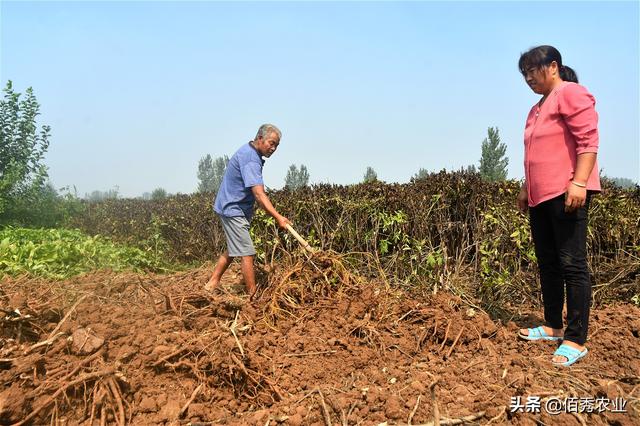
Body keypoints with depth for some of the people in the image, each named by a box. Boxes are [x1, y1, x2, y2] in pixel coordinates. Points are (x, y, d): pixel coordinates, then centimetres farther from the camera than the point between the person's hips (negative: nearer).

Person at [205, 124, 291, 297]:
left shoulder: (248, 151, 10)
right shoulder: (250, 160, -23)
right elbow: (258, 194, -33)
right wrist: (277, 217, -40)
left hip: (232, 208, 11)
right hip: (234, 210, -11)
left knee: (233, 249, 20)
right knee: (247, 253, -9)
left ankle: (213, 283, 28)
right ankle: (253, 296, -3)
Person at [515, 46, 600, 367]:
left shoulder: (571, 93, -4)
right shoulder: (537, 108, 24)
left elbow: (588, 141, -14)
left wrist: (579, 183, -23)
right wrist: (526, 189, 23)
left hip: (566, 194, -9)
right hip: (540, 196, 10)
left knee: (571, 264, -8)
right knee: (547, 263, 11)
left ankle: (576, 340, -4)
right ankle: (553, 326, 22)